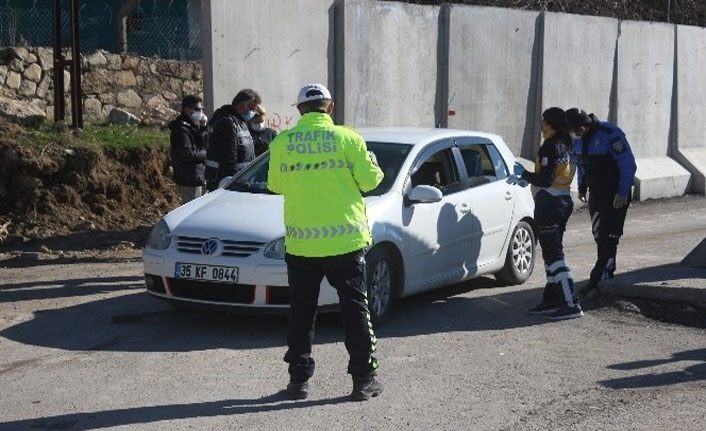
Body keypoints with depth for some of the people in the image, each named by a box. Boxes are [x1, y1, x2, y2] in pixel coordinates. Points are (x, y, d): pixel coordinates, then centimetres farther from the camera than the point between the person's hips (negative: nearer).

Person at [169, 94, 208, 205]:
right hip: (190, 179, -10)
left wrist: (203, 128, 0)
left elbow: (204, 145, 14)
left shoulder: (192, 127, 16)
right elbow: (187, 154, -23)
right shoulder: (181, 129, -15)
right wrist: (206, 154, -10)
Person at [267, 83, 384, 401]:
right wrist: (371, 165, 18)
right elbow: (368, 180, -4)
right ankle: (364, 379, 10)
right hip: (344, 240, -1)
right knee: (354, 310, 8)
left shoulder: (282, 142, -1)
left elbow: (275, 185, 9)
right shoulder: (347, 138, -7)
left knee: (301, 312, 12)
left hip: (300, 244, 2)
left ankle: (299, 379, 15)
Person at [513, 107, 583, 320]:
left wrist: (523, 173, -10)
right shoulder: (565, 145, 13)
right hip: (563, 201, 10)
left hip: (549, 204, -10)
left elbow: (545, 180, -22)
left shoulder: (550, 147, -16)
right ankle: (551, 300, 21)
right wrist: (528, 178, 20)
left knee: (553, 254, -9)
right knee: (552, 252, 16)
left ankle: (571, 304, -13)